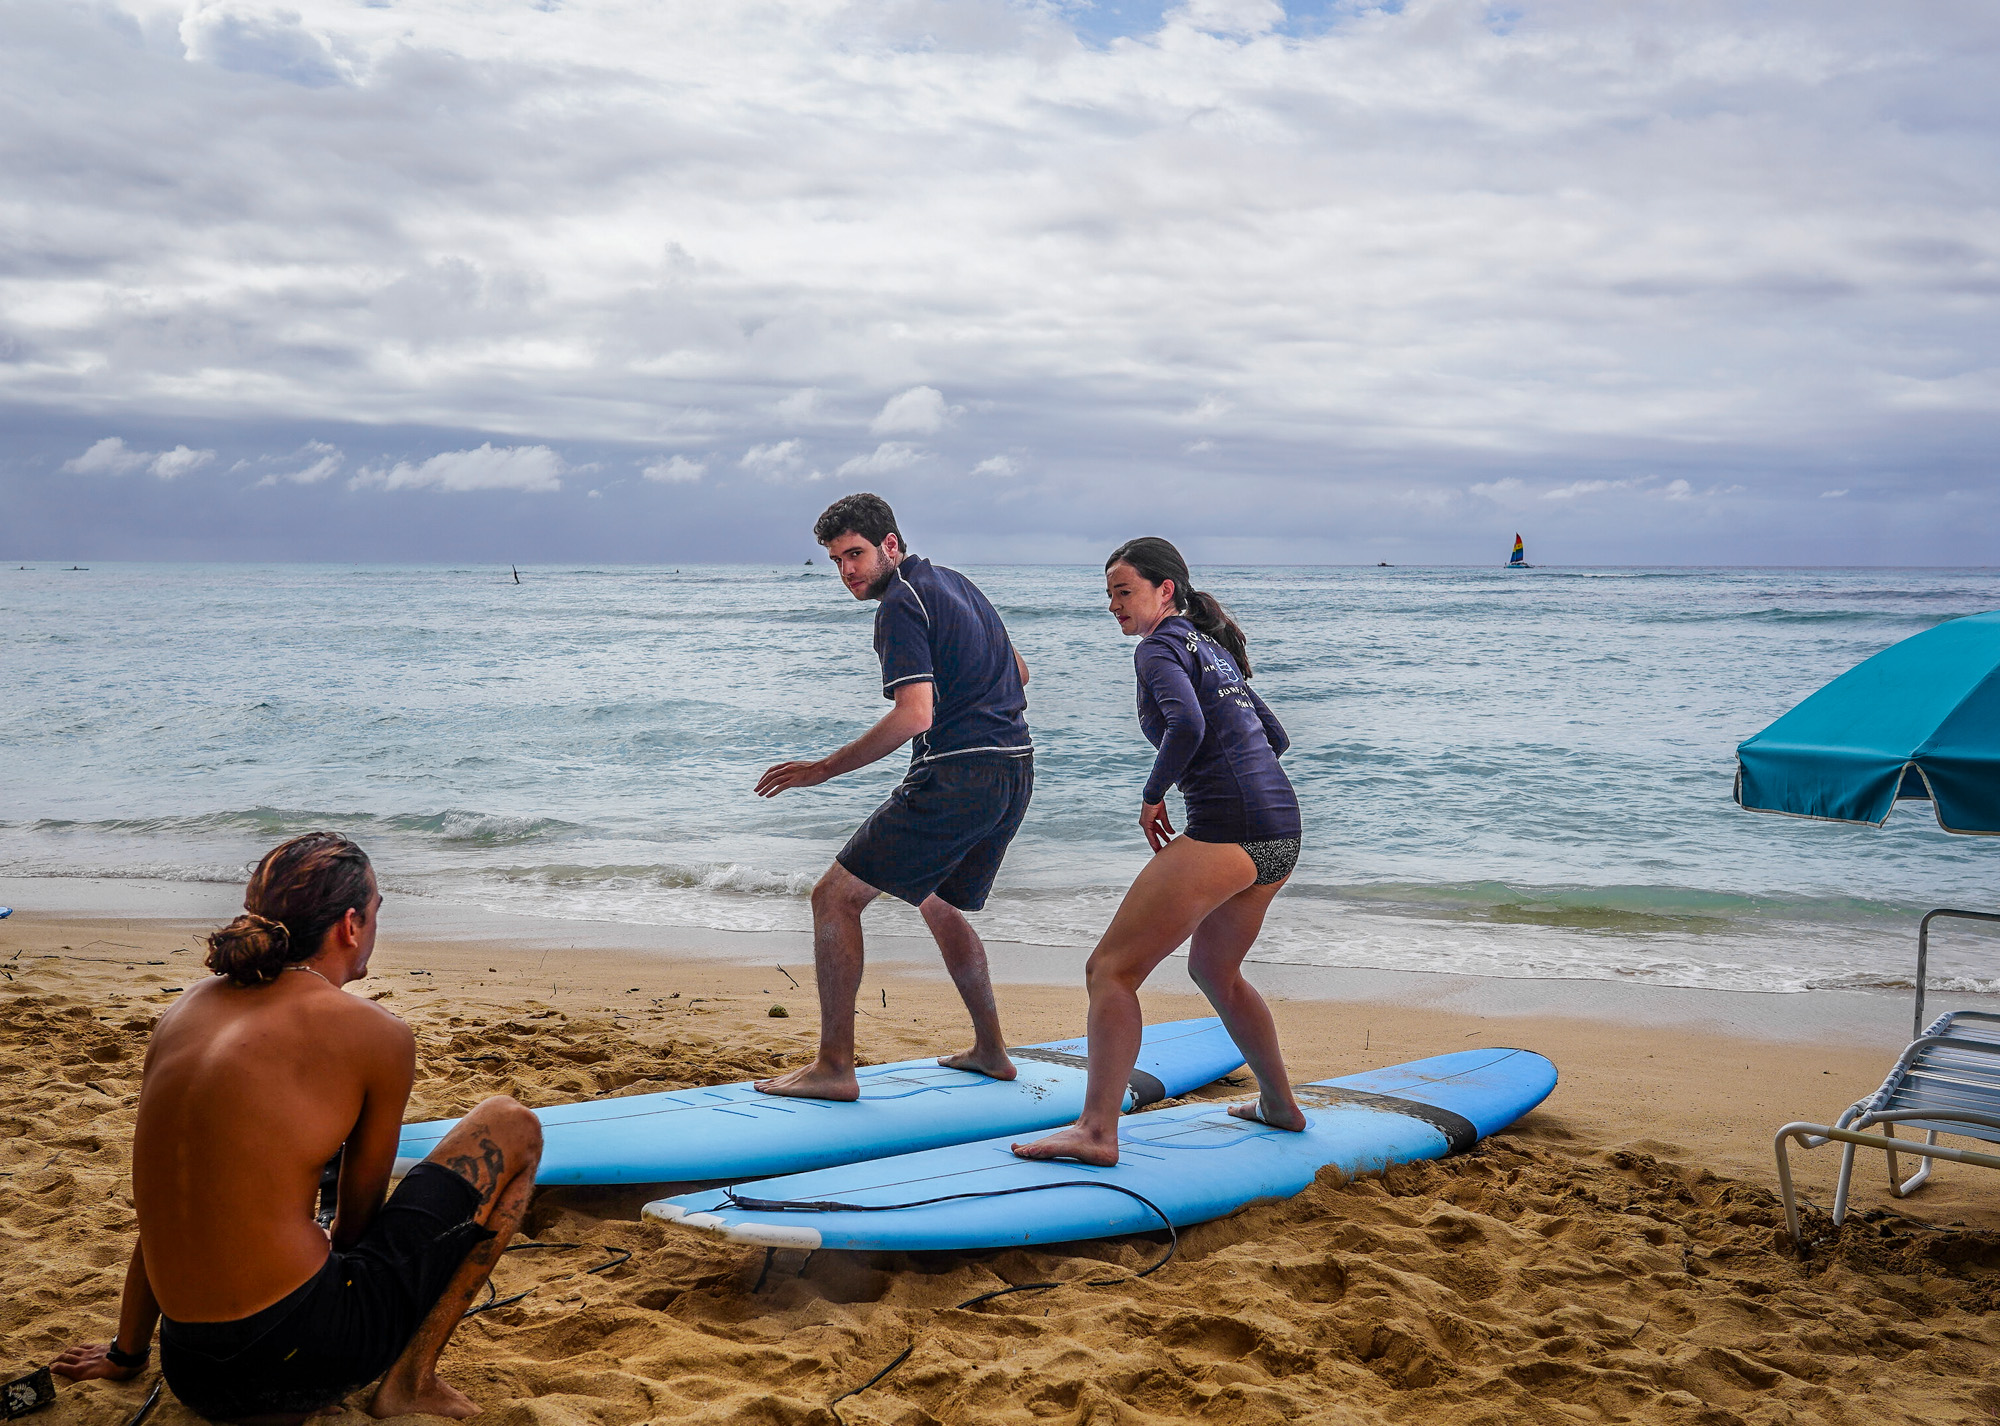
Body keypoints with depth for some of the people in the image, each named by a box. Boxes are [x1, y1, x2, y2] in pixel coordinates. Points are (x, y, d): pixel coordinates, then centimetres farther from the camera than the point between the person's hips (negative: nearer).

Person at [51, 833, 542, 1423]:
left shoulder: (184, 1011, 12)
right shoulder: (376, 1034, -6)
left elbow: (165, 1214, 20)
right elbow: (357, 1215, 6)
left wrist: (127, 1352, 33)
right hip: (304, 1348, -7)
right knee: (512, 1129, 9)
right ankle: (411, 1377, 4)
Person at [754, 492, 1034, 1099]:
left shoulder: (902, 604, -11)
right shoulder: (954, 581, 18)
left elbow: (915, 715, -22)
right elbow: (1017, 673, 26)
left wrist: (823, 769, -18)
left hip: (955, 779, -10)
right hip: (1015, 773, 10)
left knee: (834, 897, -3)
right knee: (940, 904, 28)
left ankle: (834, 1067, -6)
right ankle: (990, 1051, 32)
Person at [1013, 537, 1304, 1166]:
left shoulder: (1160, 647, -4)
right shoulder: (1213, 648, 23)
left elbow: (1186, 724, -23)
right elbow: (1274, 737, 31)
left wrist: (1153, 796, -9)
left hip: (1225, 831, -9)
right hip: (1282, 830, 9)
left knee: (1111, 968, -9)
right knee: (1214, 970, 29)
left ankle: (1097, 1130, -18)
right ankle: (1280, 1106, 39)